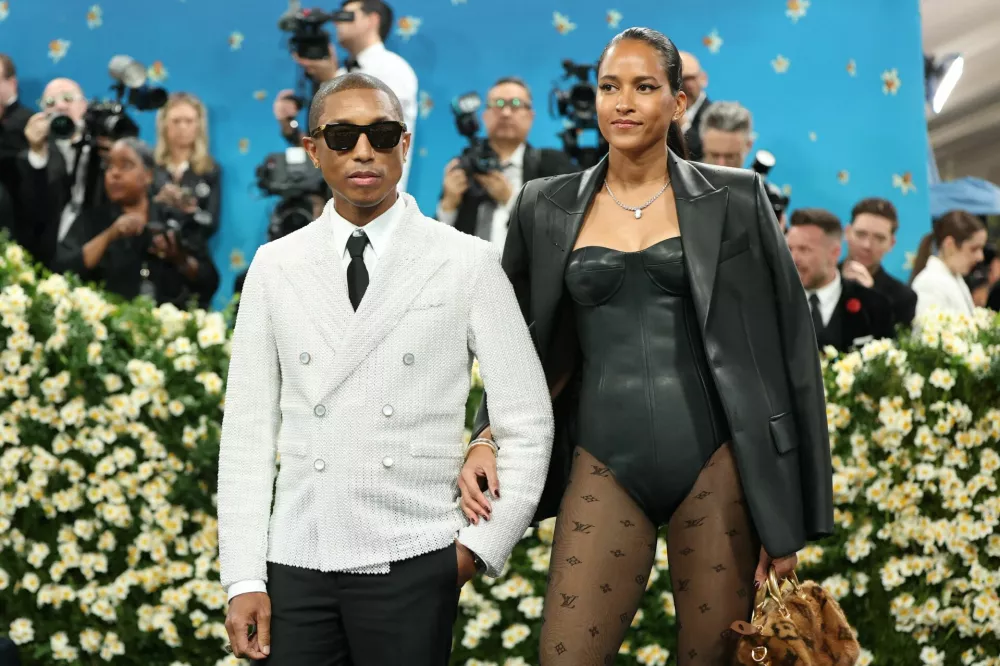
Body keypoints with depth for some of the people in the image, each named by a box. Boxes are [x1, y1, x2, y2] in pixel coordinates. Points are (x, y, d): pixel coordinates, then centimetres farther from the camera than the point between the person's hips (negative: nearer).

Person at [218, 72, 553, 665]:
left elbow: (528, 422, 2)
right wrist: (244, 579, 0)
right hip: (295, 565, 2)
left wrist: (481, 547, -2)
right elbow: (248, 429, 5)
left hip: (411, 565, -2)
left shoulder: (468, 264, 0)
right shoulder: (275, 267, 7)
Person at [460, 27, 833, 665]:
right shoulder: (547, 209, 8)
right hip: (606, 466, 1)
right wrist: (488, 439, -3)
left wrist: (788, 514, 0)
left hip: (716, 463, -1)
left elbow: (785, 346, 4)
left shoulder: (734, 200, 3)